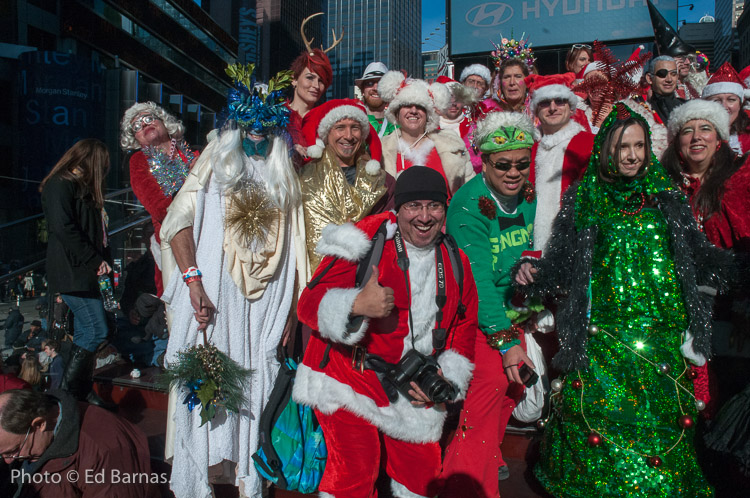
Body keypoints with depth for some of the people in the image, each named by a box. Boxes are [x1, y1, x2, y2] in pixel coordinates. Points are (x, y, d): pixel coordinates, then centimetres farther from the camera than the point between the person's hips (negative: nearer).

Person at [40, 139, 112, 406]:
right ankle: (66, 392, 0)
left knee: (86, 332, 11)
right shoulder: (59, 185, -8)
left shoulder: (84, 188, 20)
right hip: (71, 272, -10)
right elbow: (62, 227, -20)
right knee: (96, 331, -10)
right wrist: (95, 261, -17)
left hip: (86, 272, 10)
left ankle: (81, 391, 20)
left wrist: (103, 261, 7)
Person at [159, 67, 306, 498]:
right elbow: (180, 221, -4)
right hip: (212, 298, -2)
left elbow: (293, 251, 10)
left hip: (264, 302, 2)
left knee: (255, 386, 4)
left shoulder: (284, 180, 14)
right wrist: (193, 281, -17)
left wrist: (291, 309, 3)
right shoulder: (215, 165, 7)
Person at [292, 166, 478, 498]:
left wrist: (446, 379, 1)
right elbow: (309, 303, -15)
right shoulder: (368, 243, -11)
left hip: (414, 391, 5)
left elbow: (464, 328, 15)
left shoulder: (456, 264, 7)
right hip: (349, 379, -5)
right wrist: (356, 305, -34)